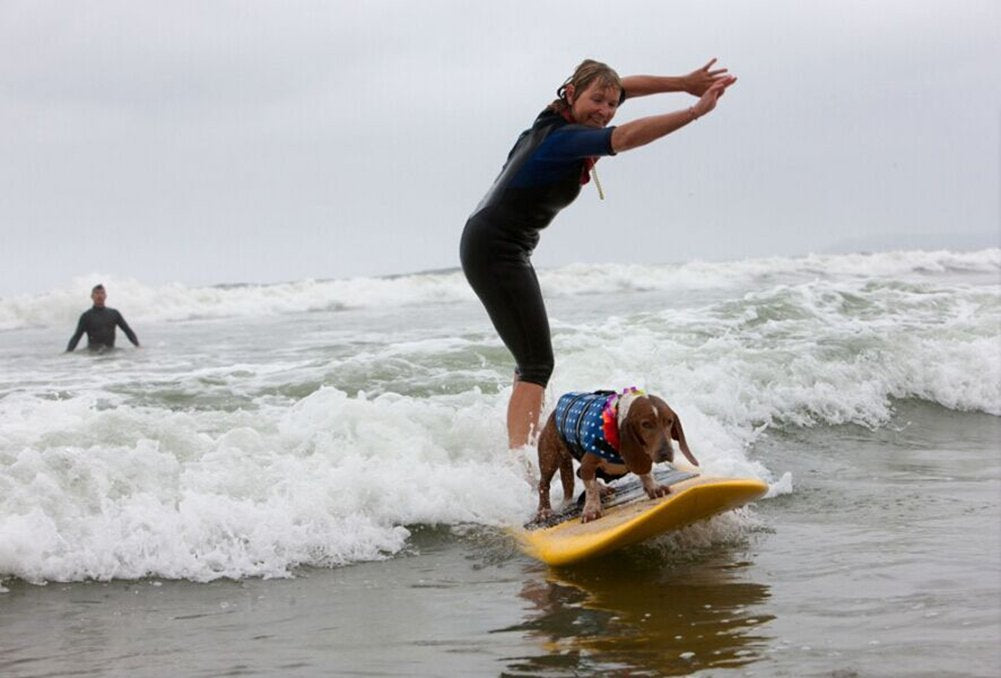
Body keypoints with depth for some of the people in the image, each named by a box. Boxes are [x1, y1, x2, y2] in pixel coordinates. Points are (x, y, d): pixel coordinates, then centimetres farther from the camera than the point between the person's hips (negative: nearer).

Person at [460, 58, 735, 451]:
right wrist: (695, 112, -40)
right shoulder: (563, 138, -22)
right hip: (495, 251, -11)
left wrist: (684, 83, 5)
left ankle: (521, 449, 24)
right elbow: (623, 138, -38)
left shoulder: (559, 120, 4)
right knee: (537, 363, -16)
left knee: (533, 361, 17)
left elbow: (625, 86, 14)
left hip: (504, 250, 11)